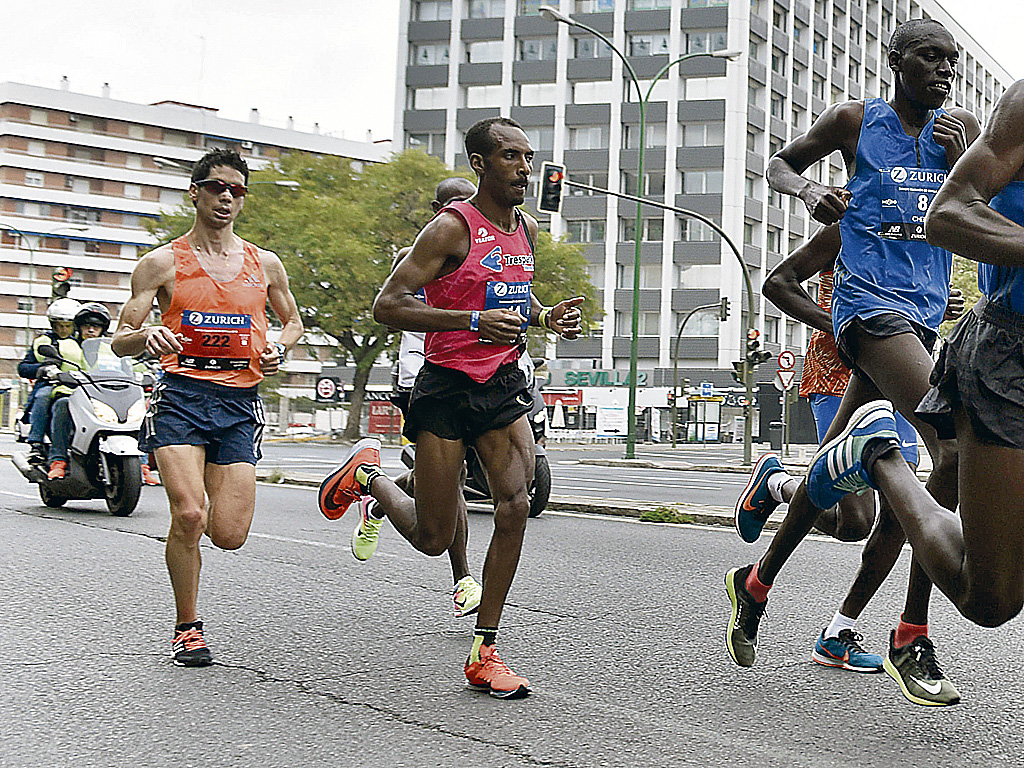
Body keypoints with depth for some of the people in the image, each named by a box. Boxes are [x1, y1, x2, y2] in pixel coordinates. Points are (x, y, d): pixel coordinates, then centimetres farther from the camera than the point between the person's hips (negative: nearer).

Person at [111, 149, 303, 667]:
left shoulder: (265, 265, 13)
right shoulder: (162, 263, 5)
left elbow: (293, 322, 27)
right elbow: (120, 341, 4)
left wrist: (280, 346, 3)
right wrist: (146, 337, -20)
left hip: (240, 402, 3)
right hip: (181, 395, -2)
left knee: (229, 535, -4)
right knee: (188, 515, -20)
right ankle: (187, 628, 2)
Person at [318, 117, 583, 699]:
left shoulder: (526, 229, 9)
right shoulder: (452, 229, -14)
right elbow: (388, 306, -19)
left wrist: (546, 316, 5)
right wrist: (474, 321, -29)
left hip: (503, 385, 6)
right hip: (446, 388, -6)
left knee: (516, 507, -11)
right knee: (434, 539, 2)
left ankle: (485, 651, -1)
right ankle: (369, 473, 33)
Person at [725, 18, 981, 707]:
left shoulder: (961, 129, 14)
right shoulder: (854, 121, 4)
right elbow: (782, 164, 18)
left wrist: (960, 161, -4)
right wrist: (809, 190, -4)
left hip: (923, 313, 6)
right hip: (870, 302, -6)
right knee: (957, 449, -24)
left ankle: (757, 583, 31)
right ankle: (912, 639, -18)